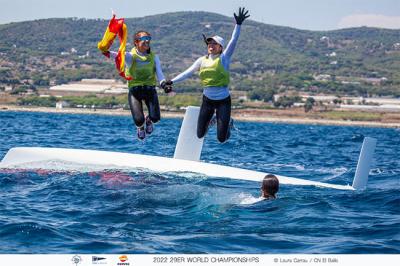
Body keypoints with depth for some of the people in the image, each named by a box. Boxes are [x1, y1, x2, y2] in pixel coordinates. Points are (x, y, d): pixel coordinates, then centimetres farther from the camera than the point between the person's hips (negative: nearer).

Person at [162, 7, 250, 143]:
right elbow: (187, 73, 0)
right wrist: (172, 81, -8)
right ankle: (210, 119, 40)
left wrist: (238, 24, -28)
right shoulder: (202, 61, 2)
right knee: (200, 135, 7)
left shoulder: (224, 58, -8)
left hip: (223, 100, -3)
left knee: (222, 138, -4)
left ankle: (228, 123, 30)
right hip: (208, 100, 3)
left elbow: (233, 41, -18)